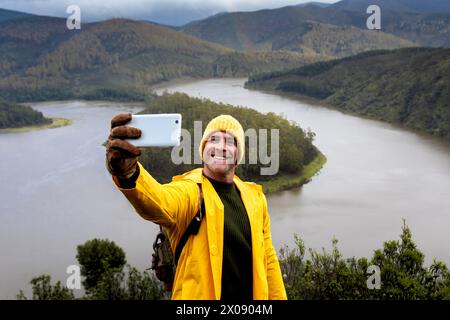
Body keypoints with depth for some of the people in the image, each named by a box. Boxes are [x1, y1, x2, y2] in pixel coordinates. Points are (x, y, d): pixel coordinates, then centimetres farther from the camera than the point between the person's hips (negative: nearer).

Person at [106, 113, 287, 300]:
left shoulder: (254, 197, 3)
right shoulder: (189, 190, -14)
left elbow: (267, 258, 10)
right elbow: (159, 202, -37)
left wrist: (278, 297, 7)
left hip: (254, 293, 5)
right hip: (200, 294, -4)